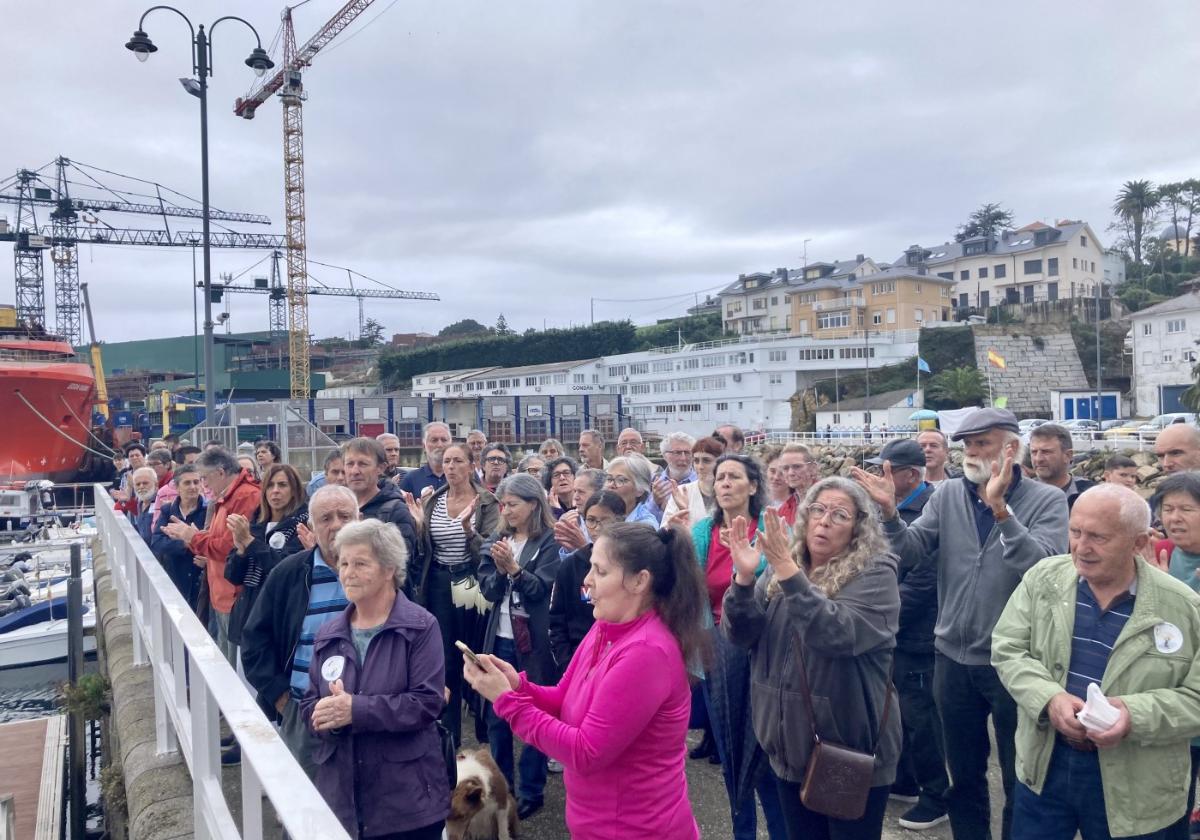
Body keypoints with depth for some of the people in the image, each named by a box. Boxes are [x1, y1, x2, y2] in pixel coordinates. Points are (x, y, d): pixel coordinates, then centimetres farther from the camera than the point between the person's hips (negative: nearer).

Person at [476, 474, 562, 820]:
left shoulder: (548, 542, -7)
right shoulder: (497, 539, 8)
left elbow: (541, 589, -15)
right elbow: (487, 589, 3)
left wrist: (514, 568, -27)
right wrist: (500, 570, -16)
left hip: (534, 641, -5)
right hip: (500, 639, 5)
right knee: (496, 714, 13)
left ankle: (531, 791, 18)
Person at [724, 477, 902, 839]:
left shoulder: (875, 575, -12)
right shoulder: (780, 569, 2)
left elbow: (836, 633, -28)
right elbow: (741, 634, -4)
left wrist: (788, 570, -34)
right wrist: (744, 576, -20)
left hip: (852, 750, -4)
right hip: (790, 746, 5)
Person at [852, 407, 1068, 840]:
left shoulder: (1046, 500, -10)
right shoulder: (948, 495, 1)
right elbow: (913, 553, -7)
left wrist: (1000, 509, -36)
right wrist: (890, 513, -23)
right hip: (953, 658, 4)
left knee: (1019, 780, 15)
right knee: (963, 775, 20)